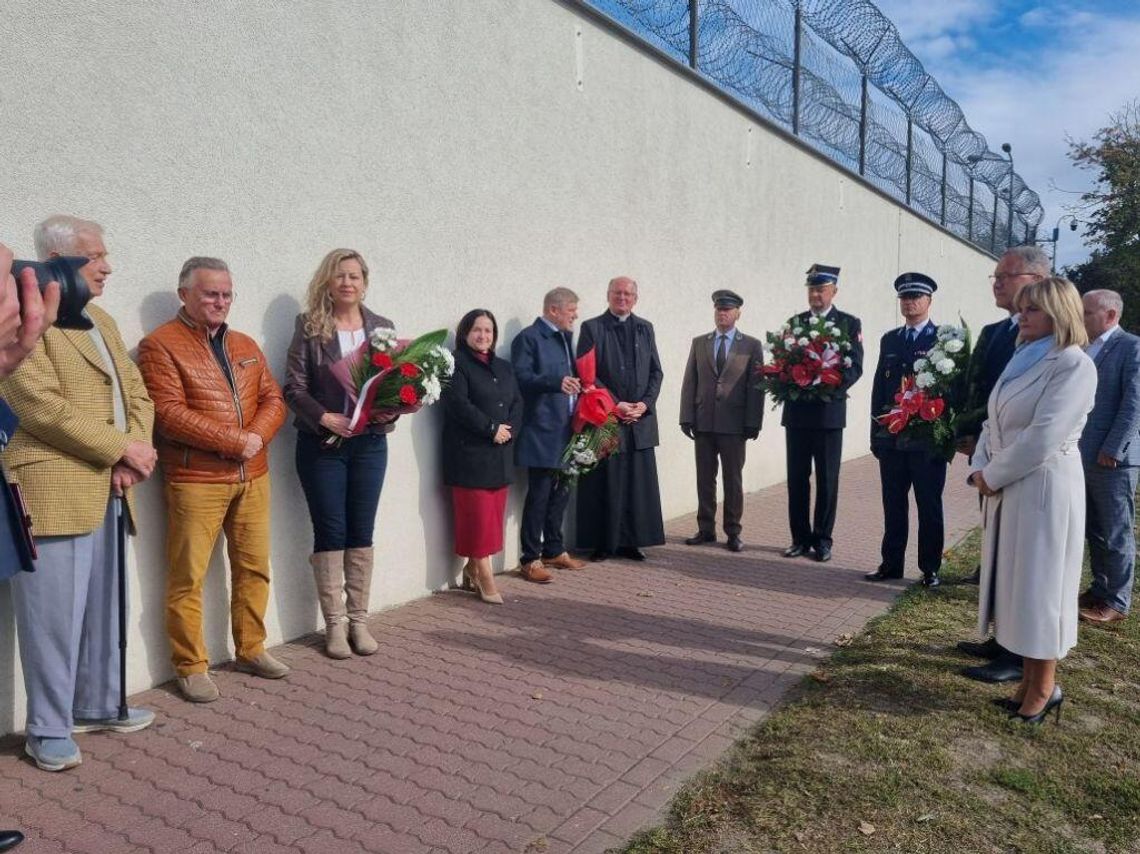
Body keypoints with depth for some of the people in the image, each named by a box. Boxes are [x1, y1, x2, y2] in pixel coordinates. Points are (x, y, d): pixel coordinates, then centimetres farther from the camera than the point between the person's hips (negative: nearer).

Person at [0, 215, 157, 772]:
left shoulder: (102, 320, 19)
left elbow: (137, 393, 15)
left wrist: (134, 452, -2)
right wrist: (120, 448, -14)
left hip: (109, 490, 8)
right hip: (54, 490, -8)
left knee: (103, 607, 16)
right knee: (54, 613, 0)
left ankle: (97, 706, 30)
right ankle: (48, 730, 14)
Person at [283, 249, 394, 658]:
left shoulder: (382, 327, 7)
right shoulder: (309, 326, -2)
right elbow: (294, 386, -6)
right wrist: (324, 417, -19)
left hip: (369, 444, 3)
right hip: (321, 444, -2)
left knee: (361, 533, 9)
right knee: (330, 533, 4)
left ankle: (358, 619, 20)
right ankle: (334, 623, 15)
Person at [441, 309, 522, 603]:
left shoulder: (503, 367, 19)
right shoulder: (456, 364, -3)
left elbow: (517, 402, 12)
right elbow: (457, 404, -15)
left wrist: (509, 430, -6)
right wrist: (491, 428, -16)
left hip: (500, 454, 7)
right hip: (470, 453, -7)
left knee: (493, 514, 8)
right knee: (477, 515, -4)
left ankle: (473, 568, 20)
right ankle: (485, 577, 4)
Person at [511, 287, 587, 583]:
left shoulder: (565, 337, 17)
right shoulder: (528, 338, -9)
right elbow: (521, 376, -20)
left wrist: (578, 384, 6)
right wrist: (556, 382, -32)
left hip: (565, 431, 8)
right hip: (541, 433, -8)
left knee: (560, 493, 15)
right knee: (539, 495, -4)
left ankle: (554, 550, 28)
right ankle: (530, 559, 5)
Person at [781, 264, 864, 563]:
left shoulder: (849, 323, 3)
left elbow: (855, 366, -5)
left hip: (829, 411, -3)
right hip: (796, 411, 3)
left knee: (826, 480, 3)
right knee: (797, 478, 6)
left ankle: (822, 540, 12)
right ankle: (800, 538, 15)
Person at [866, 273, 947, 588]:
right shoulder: (889, 340, 12)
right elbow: (879, 387, 11)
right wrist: (876, 433, 6)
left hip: (929, 440, -4)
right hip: (892, 439, 4)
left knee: (930, 508, 6)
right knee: (893, 506, 10)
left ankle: (930, 568, 16)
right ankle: (891, 563, 19)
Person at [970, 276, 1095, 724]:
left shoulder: (1074, 365, -12)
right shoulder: (1023, 360, 14)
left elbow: (1042, 437, -20)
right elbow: (994, 423, 13)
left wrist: (992, 476, -12)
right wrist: (980, 469, -3)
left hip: (1044, 489, -8)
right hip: (1007, 489, 8)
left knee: (1038, 583, 2)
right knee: (1016, 582, 13)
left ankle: (1045, 687, 17)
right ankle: (1030, 678, 25)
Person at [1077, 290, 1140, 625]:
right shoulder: (1083, 349, 14)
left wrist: (1111, 450, -17)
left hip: (1112, 459, -7)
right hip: (1083, 457, 7)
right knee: (1094, 531, 15)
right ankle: (1100, 589, 26)